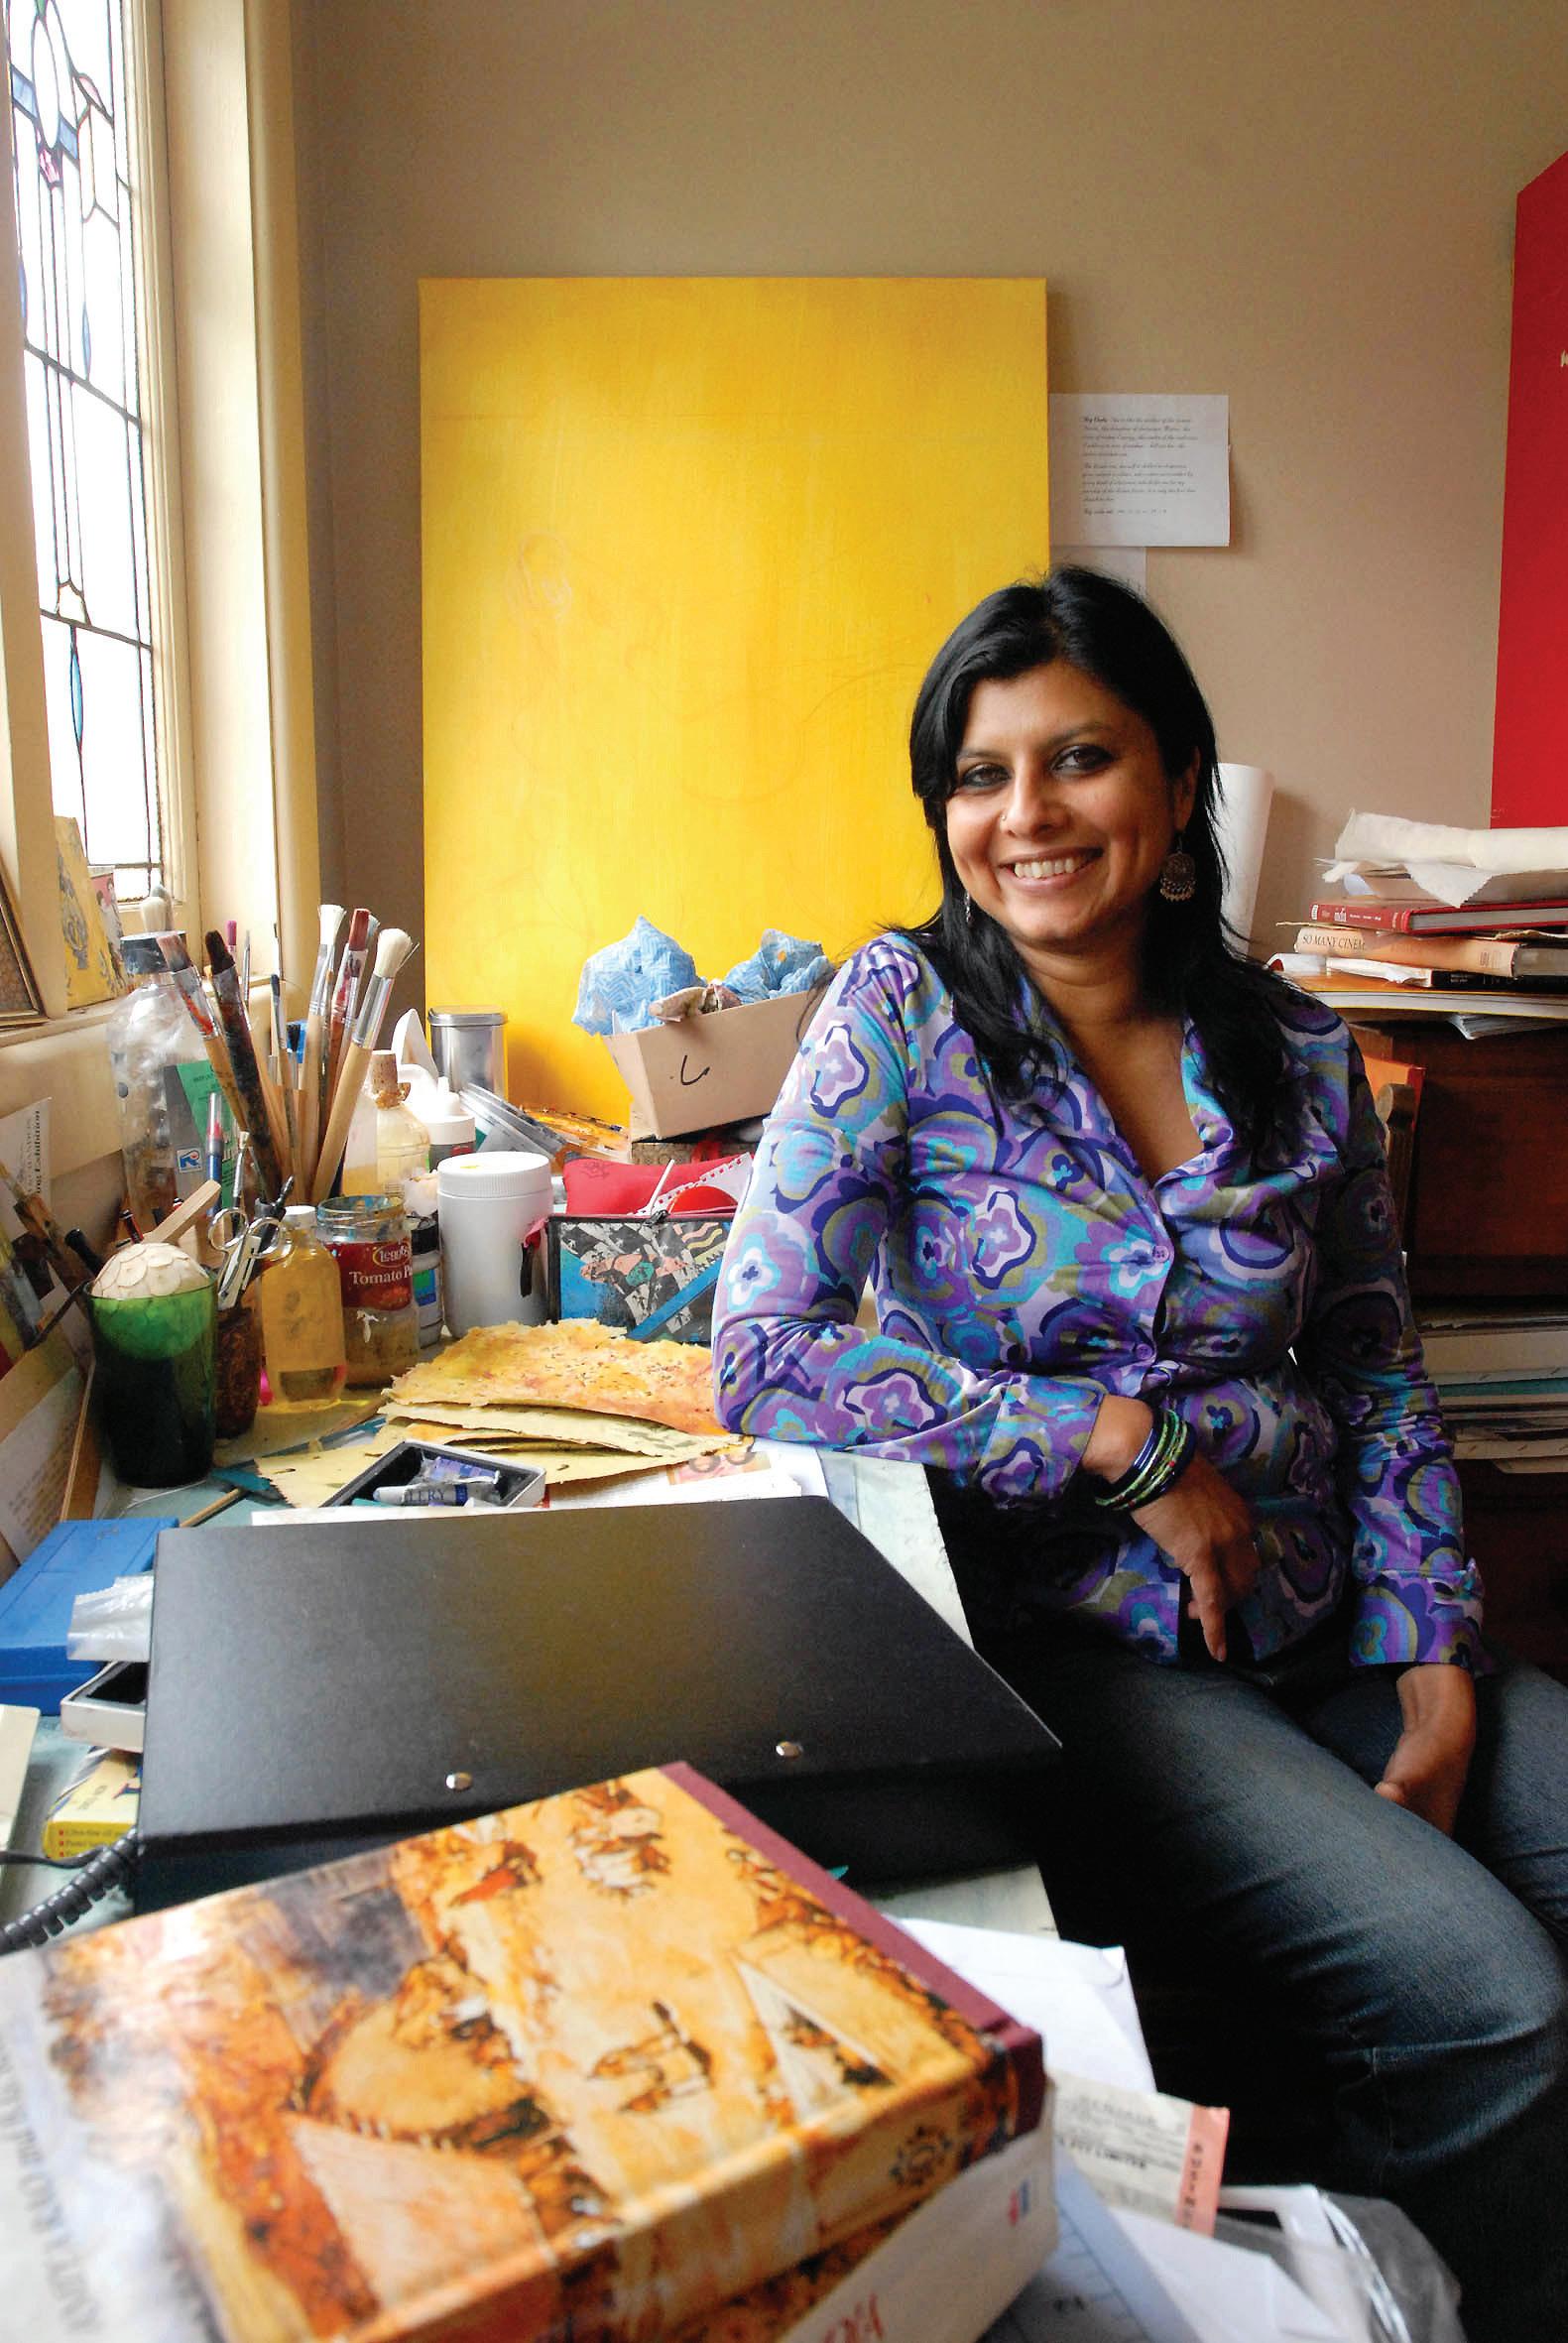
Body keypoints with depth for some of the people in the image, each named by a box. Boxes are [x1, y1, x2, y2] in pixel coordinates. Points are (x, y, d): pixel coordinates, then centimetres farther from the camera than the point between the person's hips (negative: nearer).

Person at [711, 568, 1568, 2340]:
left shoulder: (1298, 1054, 4)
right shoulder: (903, 1010, -7)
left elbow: (1378, 1380, 11)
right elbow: (764, 1356, -15)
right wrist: (1129, 1445, -16)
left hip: (1318, 1628, 5)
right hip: (1059, 1640, -5)